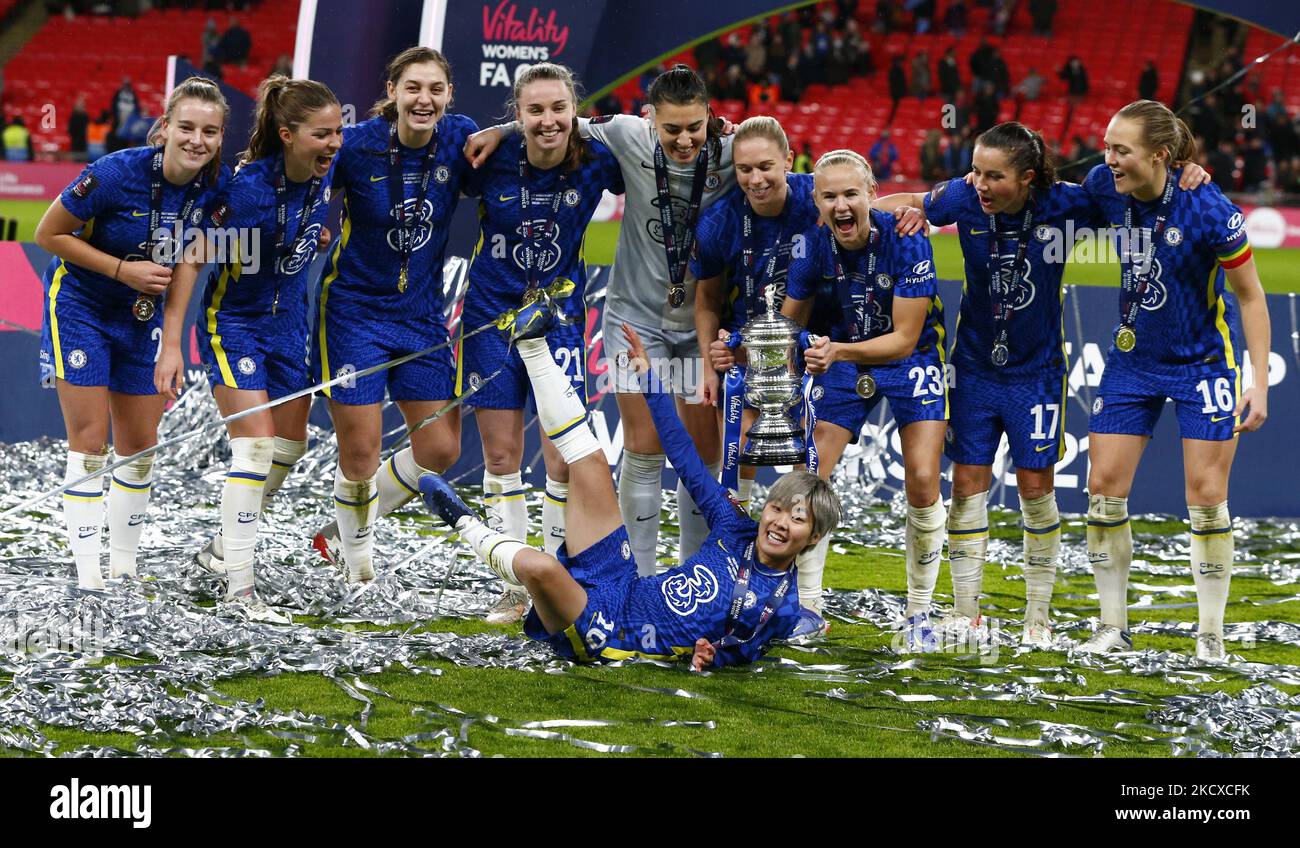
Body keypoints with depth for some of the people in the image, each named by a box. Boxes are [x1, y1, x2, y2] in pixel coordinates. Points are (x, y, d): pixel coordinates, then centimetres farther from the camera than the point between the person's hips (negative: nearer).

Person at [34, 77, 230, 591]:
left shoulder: (218, 185, -15)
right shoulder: (116, 173, -28)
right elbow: (48, 234, -18)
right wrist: (122, 269, -23)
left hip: (143, 315, 5)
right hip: (80, 307, -5)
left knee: (139, 446, 9)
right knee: (89, 441, -9)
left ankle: (124, 564, 22)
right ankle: (87, 572, -6)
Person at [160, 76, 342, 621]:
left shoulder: (325, 174, -8)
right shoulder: (247, 184, -27)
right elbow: (192, 256, -23)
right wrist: (171, 344, -26)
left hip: (289, 320, 7)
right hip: (233, 320, -7)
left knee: (290, 442, 10)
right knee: (256, 447, -14)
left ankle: (223, 549, 30)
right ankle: (239, 586, -10)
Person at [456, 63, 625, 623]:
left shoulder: (596, 160, -12)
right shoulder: (492, 160, -14)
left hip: (559, 317, 0)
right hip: (492, 314, 0)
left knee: (565, 458, -5)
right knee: (500, 454, 3)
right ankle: (515, 586, 14)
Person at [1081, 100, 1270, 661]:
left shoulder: (1209, 210, -24)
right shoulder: (1105, 185, -11)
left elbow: (1251, 296, -13)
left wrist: (1260, 383, -16)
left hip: (1203, 359, -4)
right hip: (1133, 357, 4)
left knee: (1207, 498, -5)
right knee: (1104, 488, -2)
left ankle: (1210, 635, 8)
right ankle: (1113, 628, 9)